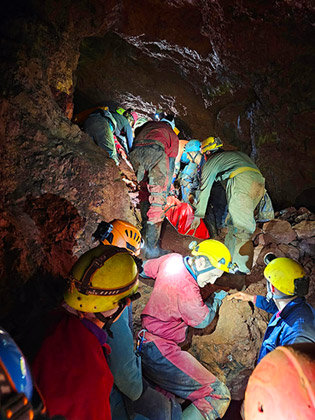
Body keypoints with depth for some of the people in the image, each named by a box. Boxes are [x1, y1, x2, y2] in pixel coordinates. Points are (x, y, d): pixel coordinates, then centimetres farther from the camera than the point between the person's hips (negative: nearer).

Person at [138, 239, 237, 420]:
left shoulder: (172, 260, -2)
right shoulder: (187, 290, -25)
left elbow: (146, 268, 19)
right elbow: (202, 320, -5)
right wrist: (217, 300, 13)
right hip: (160, 352, -10)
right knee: (219, 396, -10)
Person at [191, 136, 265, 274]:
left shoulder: (211, 161, 19)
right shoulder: (236, 154, 38)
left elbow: (204, 189, 19)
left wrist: (198, 215, 23)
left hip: (242, 182, -7)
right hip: (259, 181, 7)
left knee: (241, 227, -7)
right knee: (233, 221, 16)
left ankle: (243, 267, -8)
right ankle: (229, 256, 20)